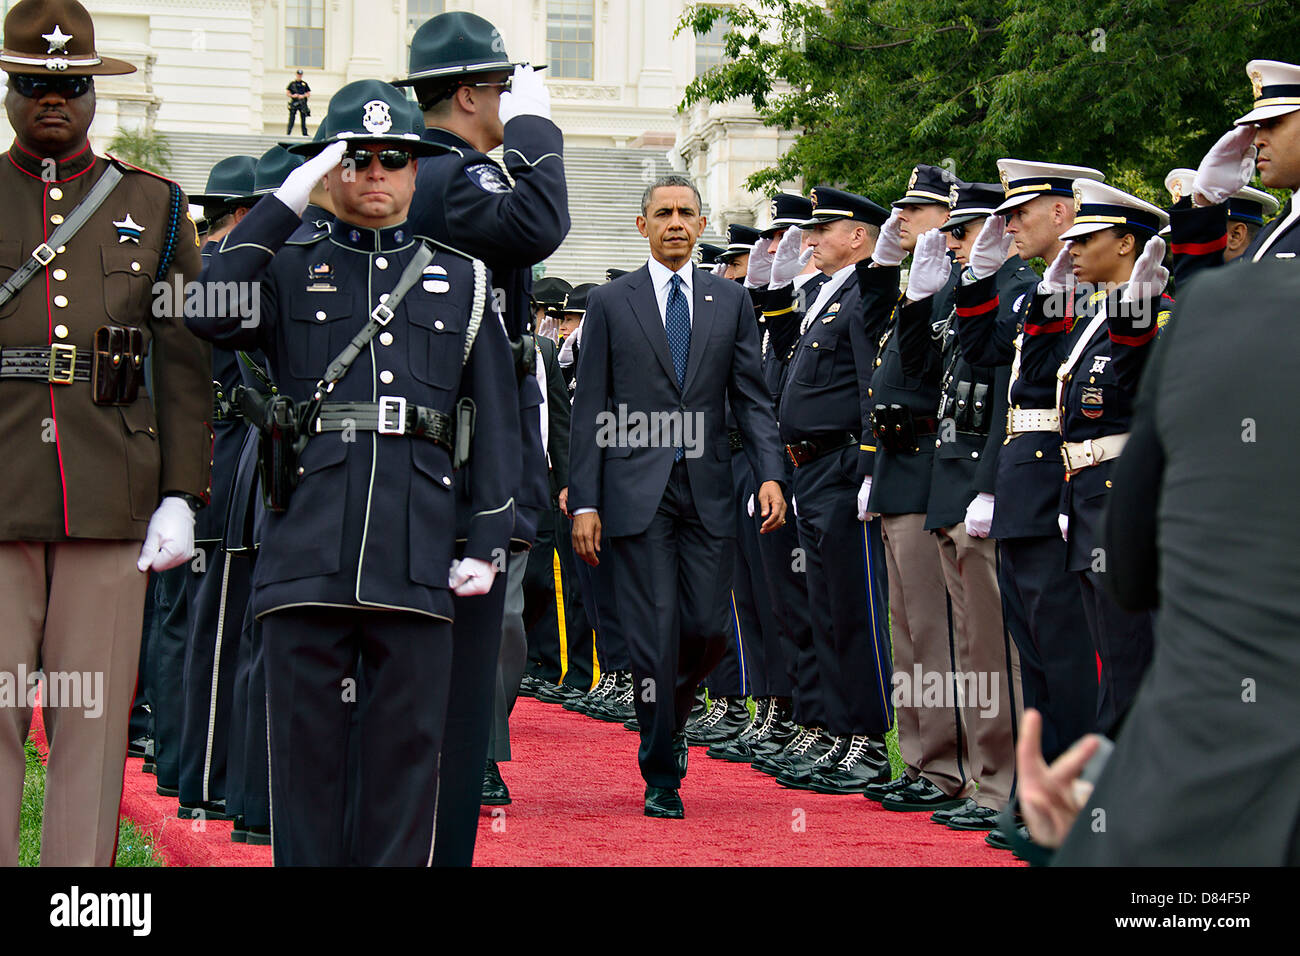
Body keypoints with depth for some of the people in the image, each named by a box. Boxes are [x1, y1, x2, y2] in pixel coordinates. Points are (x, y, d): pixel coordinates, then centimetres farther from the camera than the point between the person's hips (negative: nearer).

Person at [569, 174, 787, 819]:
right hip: (637, 491, -2)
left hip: (707, 490, 2)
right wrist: (584, 501, -3)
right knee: (655, 633, -4)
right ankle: (661, 773, 5)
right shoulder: (610, 303, 6)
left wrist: (769, 473, -6)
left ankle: (670, 718, 29)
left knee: (707, 628, -1)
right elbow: (589, 411, 4)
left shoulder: (731, 301, 11)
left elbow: (751, 397, 9)